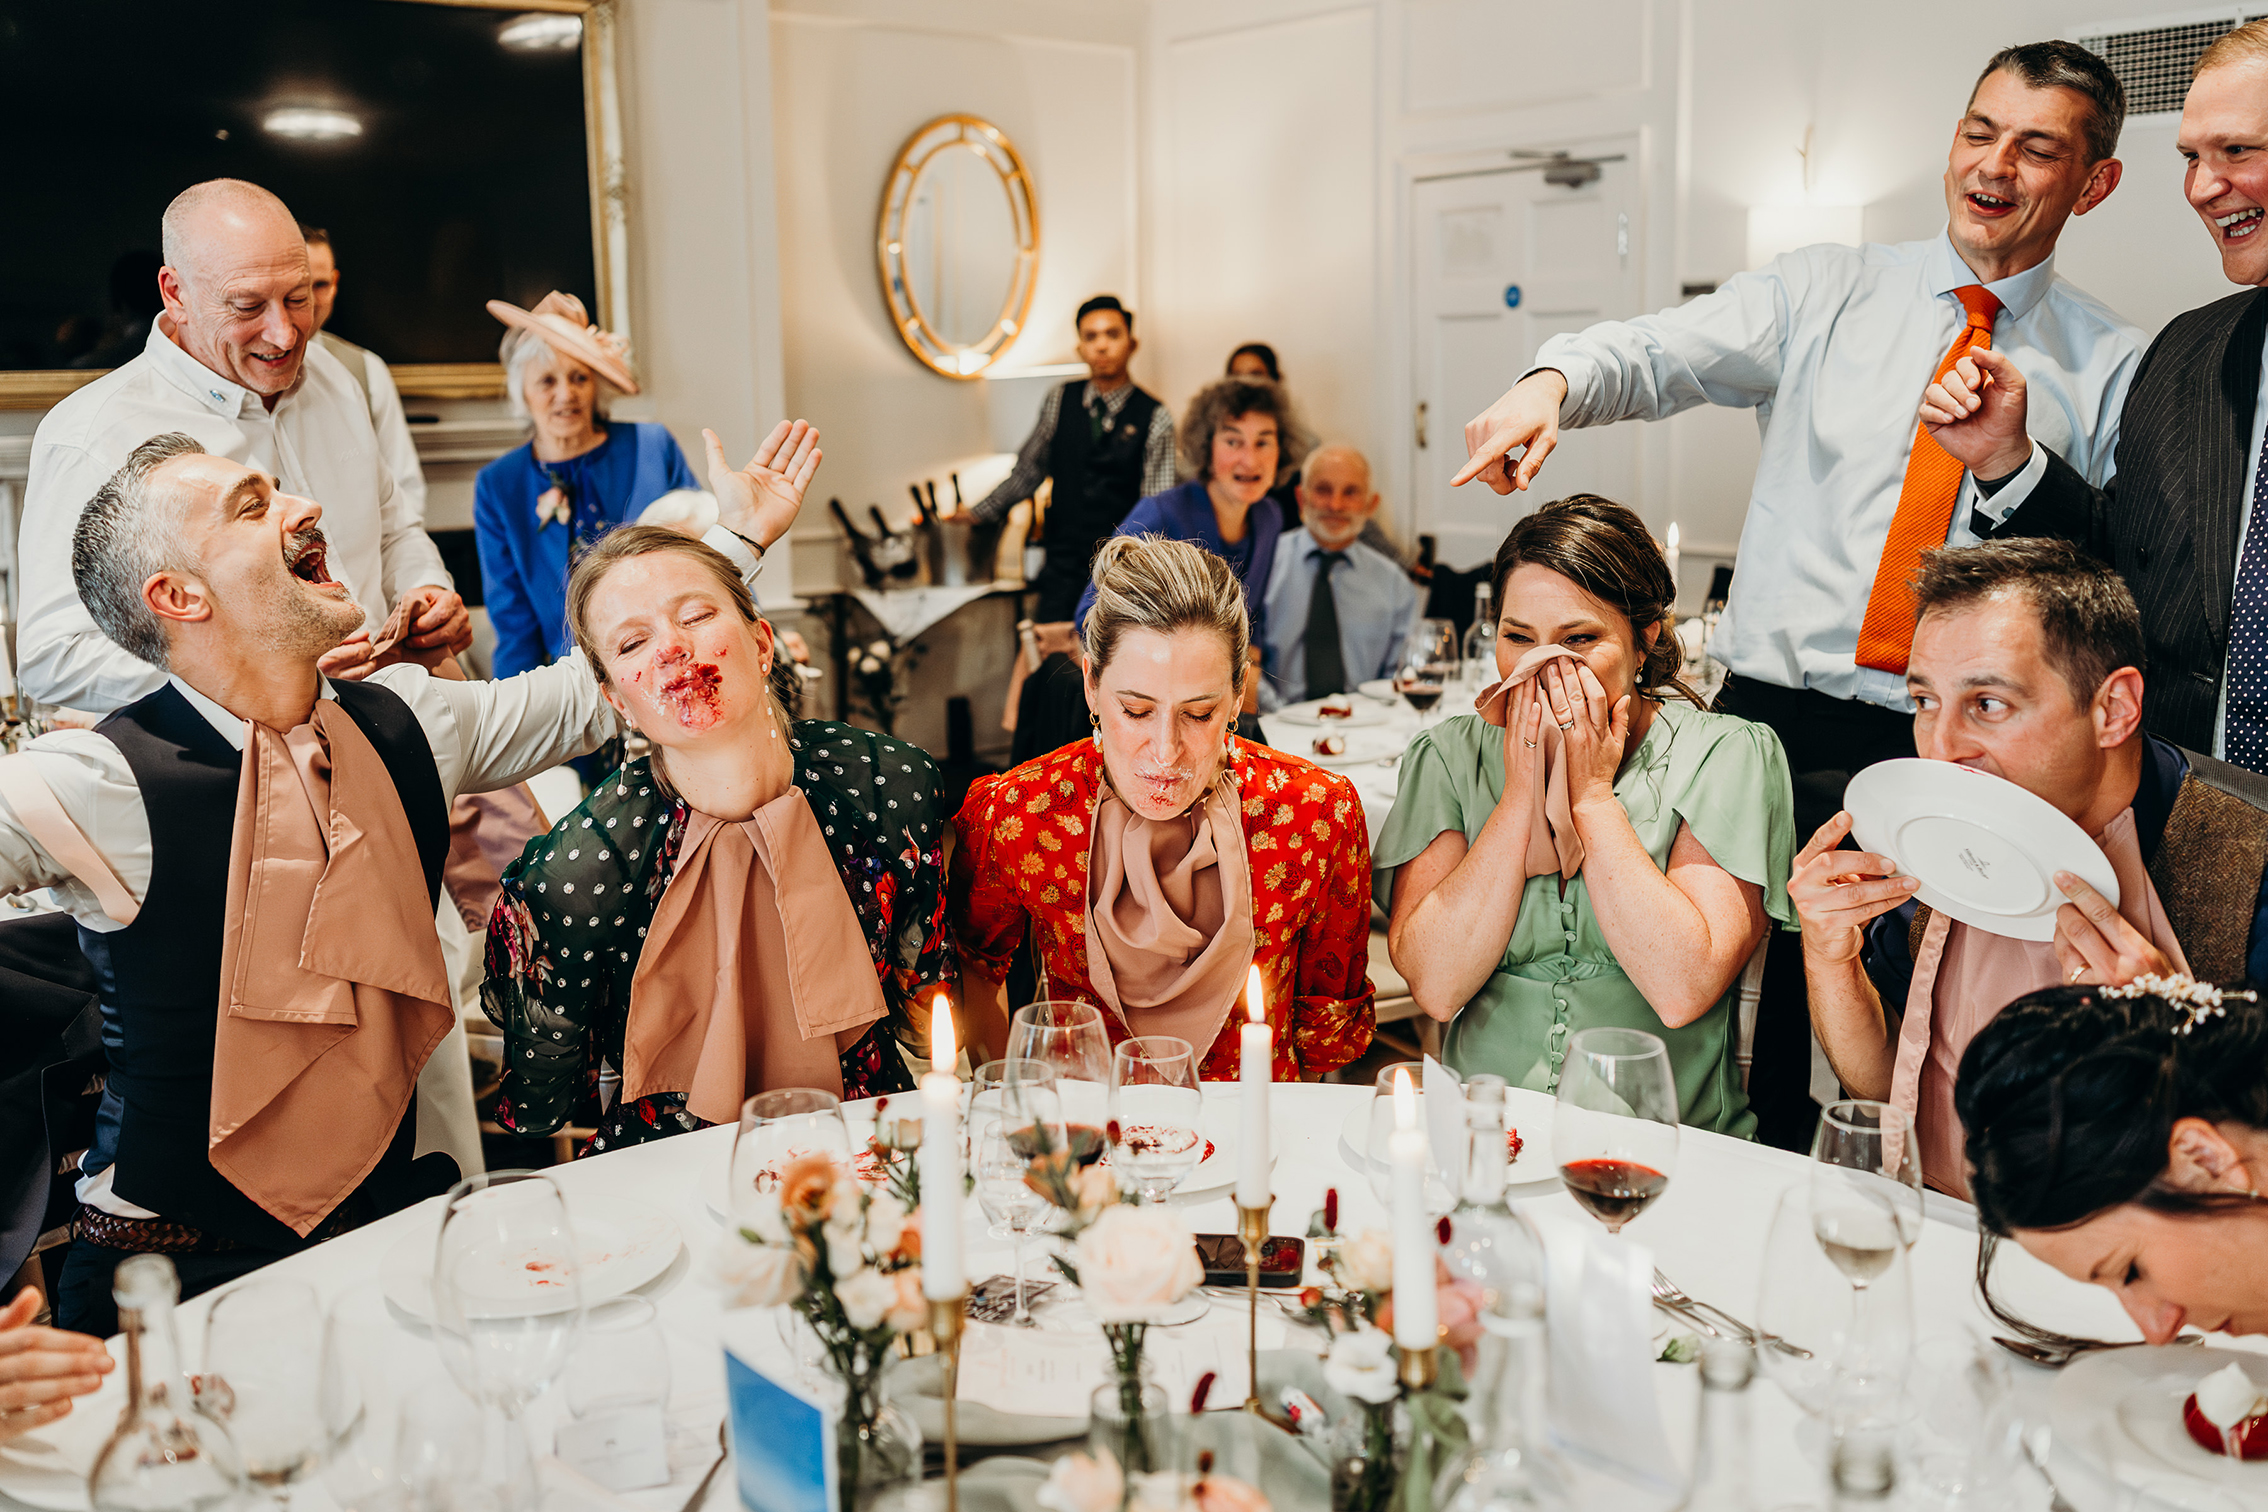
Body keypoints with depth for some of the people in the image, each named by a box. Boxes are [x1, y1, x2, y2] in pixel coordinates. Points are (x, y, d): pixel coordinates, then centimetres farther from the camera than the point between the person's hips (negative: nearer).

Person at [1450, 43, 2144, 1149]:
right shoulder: (1826, 292, 9)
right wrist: (1553, 382, -29)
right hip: (1776, 723, 0)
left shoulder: (2114, 368, 10)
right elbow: (1658, 354, -9)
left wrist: (2017, 465, -13)